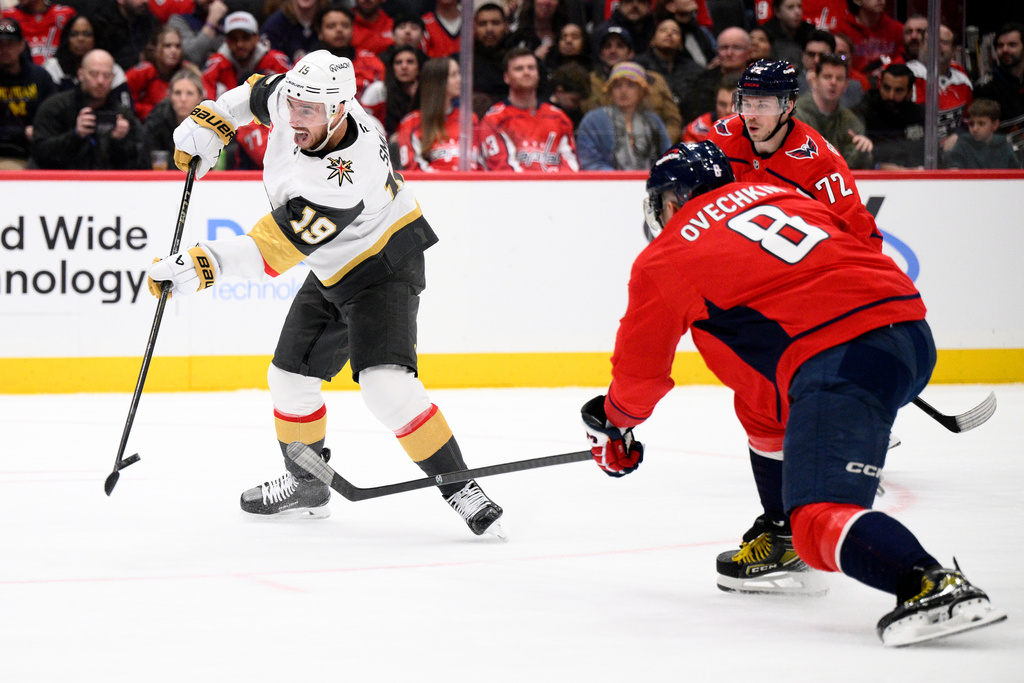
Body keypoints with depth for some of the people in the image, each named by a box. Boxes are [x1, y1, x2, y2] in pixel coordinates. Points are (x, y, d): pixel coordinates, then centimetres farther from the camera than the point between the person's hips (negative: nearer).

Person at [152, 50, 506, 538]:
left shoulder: (342, 181, -38)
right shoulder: (298, 99, -17)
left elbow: (271, 251, -38)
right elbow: (260, 93, 10)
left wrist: (200, 266, -40)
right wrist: (211, 120, 7)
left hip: (383, 266, -9)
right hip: (331, 273, 9)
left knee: (385, 382, -26)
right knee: (289, 377, 13)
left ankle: (462, 491, -19)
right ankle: (306, 486, 34)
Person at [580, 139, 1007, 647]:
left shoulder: (663, 260, 13)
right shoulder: (774, 196, 28)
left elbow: (641, 362, 23)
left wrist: (615, 423, 44)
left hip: (837, 357, -8)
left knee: (823, 518, -16)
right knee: (761, 400, 31)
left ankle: (938, 587, -41)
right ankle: (781, 538, 31)